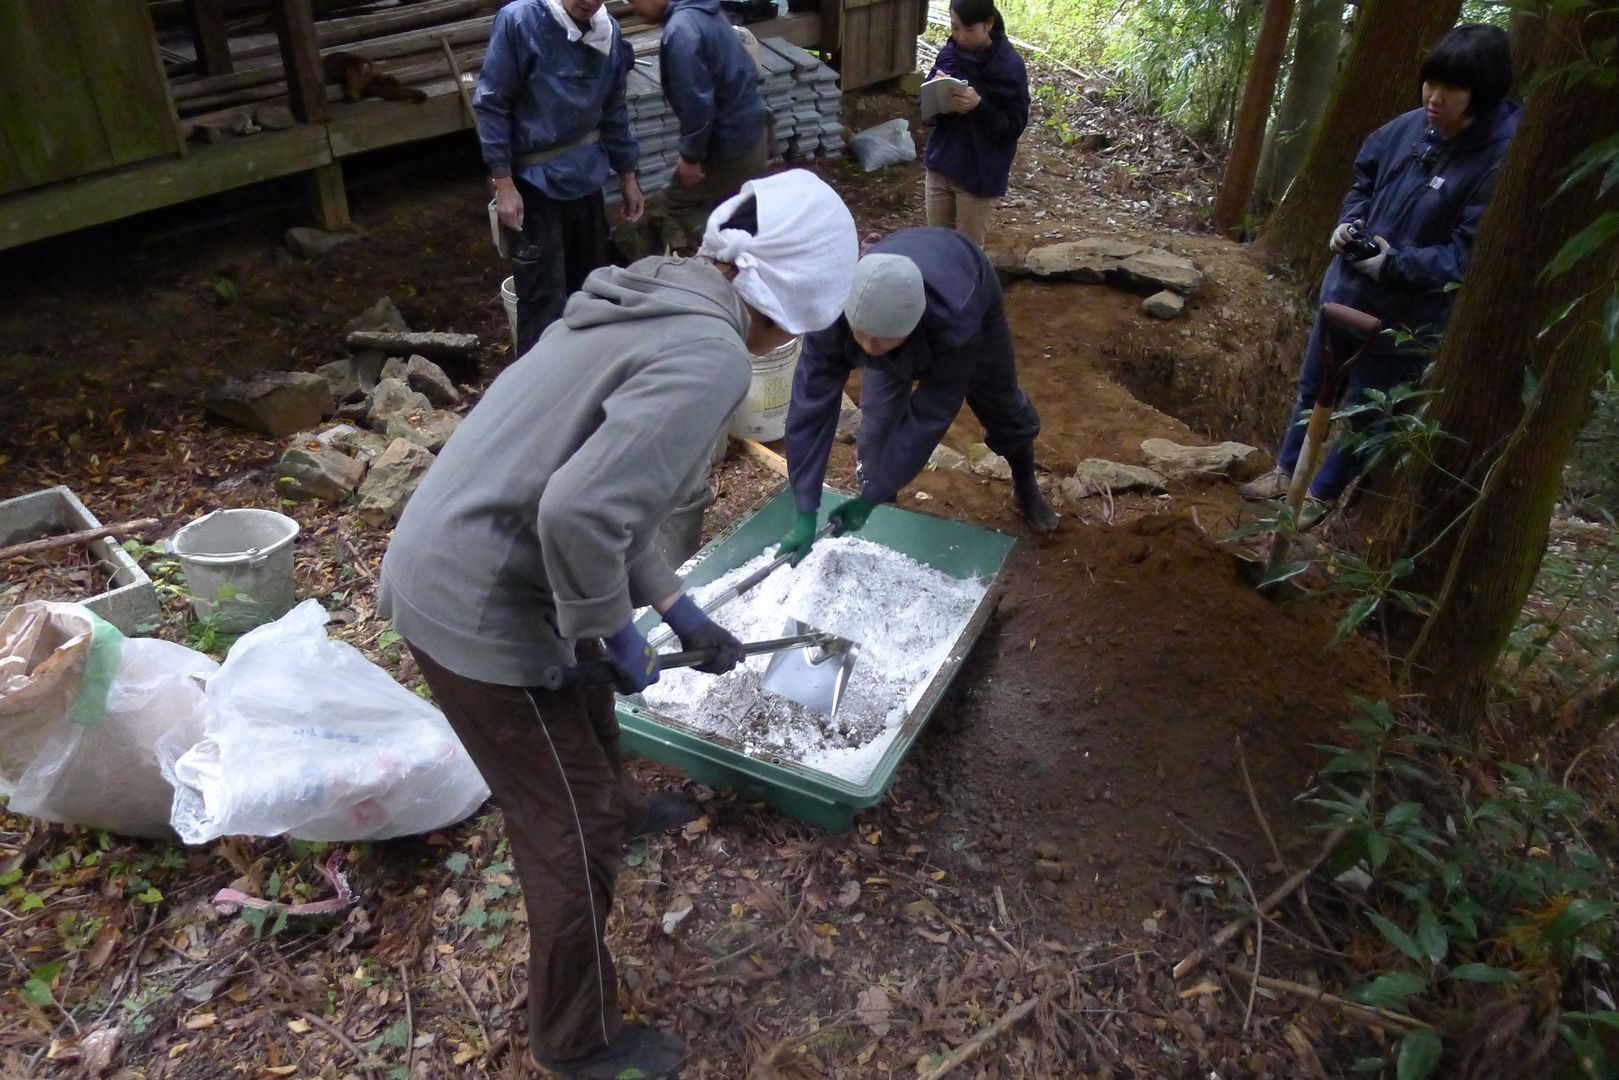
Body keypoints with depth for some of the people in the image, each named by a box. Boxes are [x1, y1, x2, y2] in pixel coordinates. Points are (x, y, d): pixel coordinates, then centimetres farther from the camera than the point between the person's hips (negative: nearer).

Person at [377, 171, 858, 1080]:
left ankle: (621, 810, 67)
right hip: (480, 614, -9)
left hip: (446, 569, 9)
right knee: (573, 837, 10)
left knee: (590, 713, 35)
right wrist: (611, 634, -16)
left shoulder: (647, 303, 8)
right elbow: (582, 512, -34)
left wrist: (675, 608, 21)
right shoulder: (711, 357, -22)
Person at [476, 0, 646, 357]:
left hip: (586, 175, 6)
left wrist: (627, 174, 14)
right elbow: (491, 105, -12)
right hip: (535, 181, -6)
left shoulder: (609, 31, 2)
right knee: (544, 293, -5)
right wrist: (503, 183, -16)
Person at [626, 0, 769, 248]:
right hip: (750, 130, 9)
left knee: (680, 201, 10)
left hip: (729, 142, -9)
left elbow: (696, 102, -27)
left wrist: (690, 155, -16)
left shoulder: (680, 31, -25)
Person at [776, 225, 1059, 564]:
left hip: (971, 288, -1)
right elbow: (811, 408, -42)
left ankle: (1026, 486, 42)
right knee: (878, 420, -11)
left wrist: (871, 498, -39)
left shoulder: (954, 324, -50)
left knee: (999, 401, 13)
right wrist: (804, 513, -44)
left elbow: (929, 417, -42)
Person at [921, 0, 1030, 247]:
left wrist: (980, 106, -26)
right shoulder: (948, 53, 1)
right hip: (940, 164, 5)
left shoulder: (1010, 66, -13)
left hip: (980, 173, -5)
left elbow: (1014, 126, -12)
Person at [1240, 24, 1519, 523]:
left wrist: (1396, 263, -29)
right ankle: (1287, 471, 42)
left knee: (1362, 410, 12)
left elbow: (1472, 254, -23)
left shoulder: (1504, 160, -22)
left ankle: (1322, 493, 33)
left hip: (1406, 316, -6)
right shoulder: (1409, 128, -7)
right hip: (1346, 289, 6)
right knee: (1313, 388, 21)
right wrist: (1348, 223, -6)